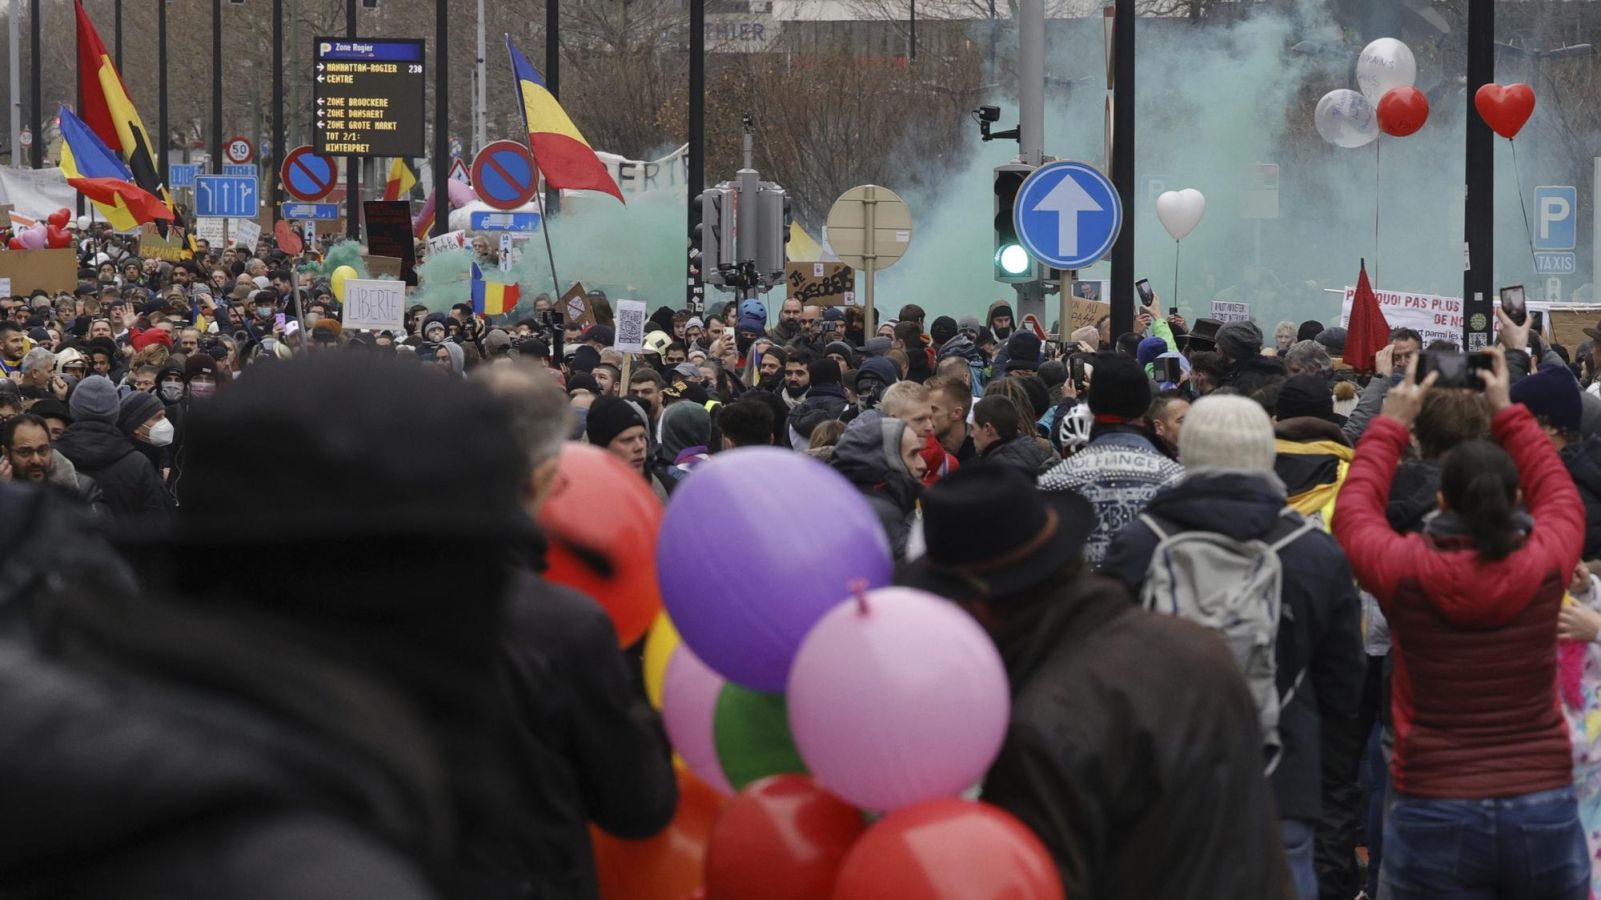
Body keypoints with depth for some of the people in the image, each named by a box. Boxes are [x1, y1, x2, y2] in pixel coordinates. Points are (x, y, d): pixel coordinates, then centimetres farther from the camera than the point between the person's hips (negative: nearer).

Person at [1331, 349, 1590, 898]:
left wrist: (1390, 425, 23)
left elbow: (1353, 510, 12)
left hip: (1434, 814, -1)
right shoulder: (1544, 564, -6)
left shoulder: (1404, 570, -10)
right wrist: (1508, 413, 28)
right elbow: (1560, 495, 18)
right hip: (1544, 809, 1)